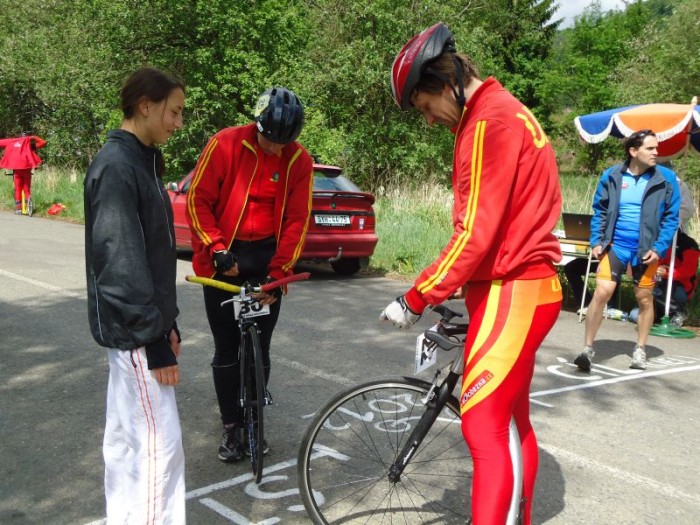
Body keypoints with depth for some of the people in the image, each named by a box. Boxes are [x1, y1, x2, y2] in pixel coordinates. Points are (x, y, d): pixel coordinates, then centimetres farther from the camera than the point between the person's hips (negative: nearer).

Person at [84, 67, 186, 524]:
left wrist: (167, 322, 16)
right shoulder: (116, 167, -18)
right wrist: (153, 339, -20)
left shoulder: (142, 161, 12)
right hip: (134, 329, -9)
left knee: (126, 438, 17)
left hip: (139, 324, 9)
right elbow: (122, 262, -22)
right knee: (161, 444, -4)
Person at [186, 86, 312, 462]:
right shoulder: (224, 145, -9)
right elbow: (197, 201, -7)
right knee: (227, 349, 4)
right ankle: (231, 427, 19)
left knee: (259, 349, 6)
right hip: (223, 259, -1)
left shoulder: (299, 160, -3)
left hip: (267, 261, 1)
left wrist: (278, 272, -10)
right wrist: (218, 250, -15)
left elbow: (297, 220, -2)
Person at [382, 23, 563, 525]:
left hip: (511, 292, -11)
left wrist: (415, 299, -15)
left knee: (483, 426, -9)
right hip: (519, 285, 11)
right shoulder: (502, 110, 16)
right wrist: (464, 286, 18)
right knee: (511, 420, 17)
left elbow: (477, 231, -21)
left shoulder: (490, 120, -16)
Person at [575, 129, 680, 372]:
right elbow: (599, 211, 5)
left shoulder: (666, 179, -5)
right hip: (615, 245, 0)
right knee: (601, 293, -11)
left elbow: (671, 218, -1)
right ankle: (587, 348, -3)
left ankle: (640, 350, 29)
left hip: (646, 249, 1)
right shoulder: (611, 176, -3)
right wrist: (597, 241, -3)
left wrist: (659, 248, -10)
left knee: (644, 299, 11)